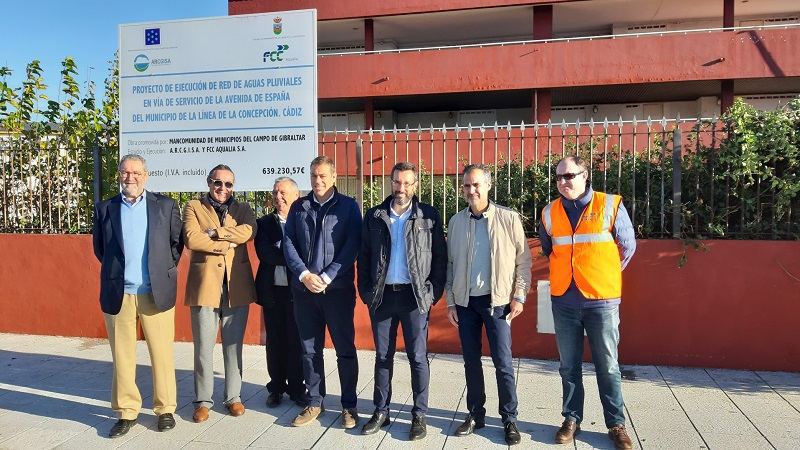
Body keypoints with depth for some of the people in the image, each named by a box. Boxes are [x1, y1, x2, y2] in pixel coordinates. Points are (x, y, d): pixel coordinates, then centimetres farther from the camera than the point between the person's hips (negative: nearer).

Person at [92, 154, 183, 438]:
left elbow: (176, 242, 8)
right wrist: (117, 270, 12)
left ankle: (165, 409, 18)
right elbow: (99, 248, 16)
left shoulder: (165, 206, 5)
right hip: (118, 294, 1)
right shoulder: (104, 209, 8)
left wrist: (164, 272, 6)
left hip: (157, 292, -1)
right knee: (122, 356, 8)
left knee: (162, 354, 4)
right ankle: (126, 412, 20)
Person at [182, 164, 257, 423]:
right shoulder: (193, 208, 8)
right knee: (203, 347, 4)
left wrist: (214, 232, -12)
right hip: (204, 286, -1)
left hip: (237, 287, 2)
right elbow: (191, 239, -10)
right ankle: (203, 401, 17)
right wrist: (227, 243, -10)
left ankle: (233, 397, 22)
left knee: (233, 346, 9)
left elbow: (248, 232, -10)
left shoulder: (243, 209, 12)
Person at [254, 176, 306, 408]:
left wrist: (279, 251, -15)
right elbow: (263, 251, -7)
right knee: (275, 341, 10)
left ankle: (297, 388, 18)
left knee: (297, 341, 4)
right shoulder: (264, 223, 8)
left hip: (297, 289, -2)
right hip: (272, 290, 2)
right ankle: (276, 387, 24)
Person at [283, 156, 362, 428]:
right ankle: (315, 402, 24)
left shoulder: (348, 206, 2)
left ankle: (349, 405, 16)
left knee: (345, 349, 3)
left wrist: (327, 277, -13)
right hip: (304, 289, 3)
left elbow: (352, 246, -6)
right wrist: (304, 275, -10)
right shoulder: (298, 207, 10)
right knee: (310, 349, 10)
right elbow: (288, 244, 4)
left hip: (338, 288, -3)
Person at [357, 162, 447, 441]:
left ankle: (419, 415, 16)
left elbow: (440, 256, 1)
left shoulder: (429, 216, 0)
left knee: (418, 357, 4)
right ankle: (381, 412, 23)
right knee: (383, 356, 11)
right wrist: (365, 291, 0)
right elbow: (363, 257, 8)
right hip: (382, 295, 2)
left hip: (415, 296, -2)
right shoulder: (374, 217, 6)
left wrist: (434, 292, -6)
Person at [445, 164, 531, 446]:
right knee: (471, 360, 11)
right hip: (465, 302, 3)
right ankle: (475, 414, 25)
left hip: (497, 301, -3)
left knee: (503, 362, 1)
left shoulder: (509, 219, -5)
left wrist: (519, 296, -6)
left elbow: (523, 260, -2)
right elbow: (449, 264, 7)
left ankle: (509, 419, 16)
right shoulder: (456, 222, 4)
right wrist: (450, 302, 5)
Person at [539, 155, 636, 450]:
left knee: (607, 366, 7)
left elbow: (627, 247, 6)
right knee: (569, 366, 10)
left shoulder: (610, 205, -5)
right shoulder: (550, 213, 4)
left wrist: (604, 276, 12)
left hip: (602, 300, -2)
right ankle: (572, 419, 24)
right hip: (564, 301, 3)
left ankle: (616, 424, 21)